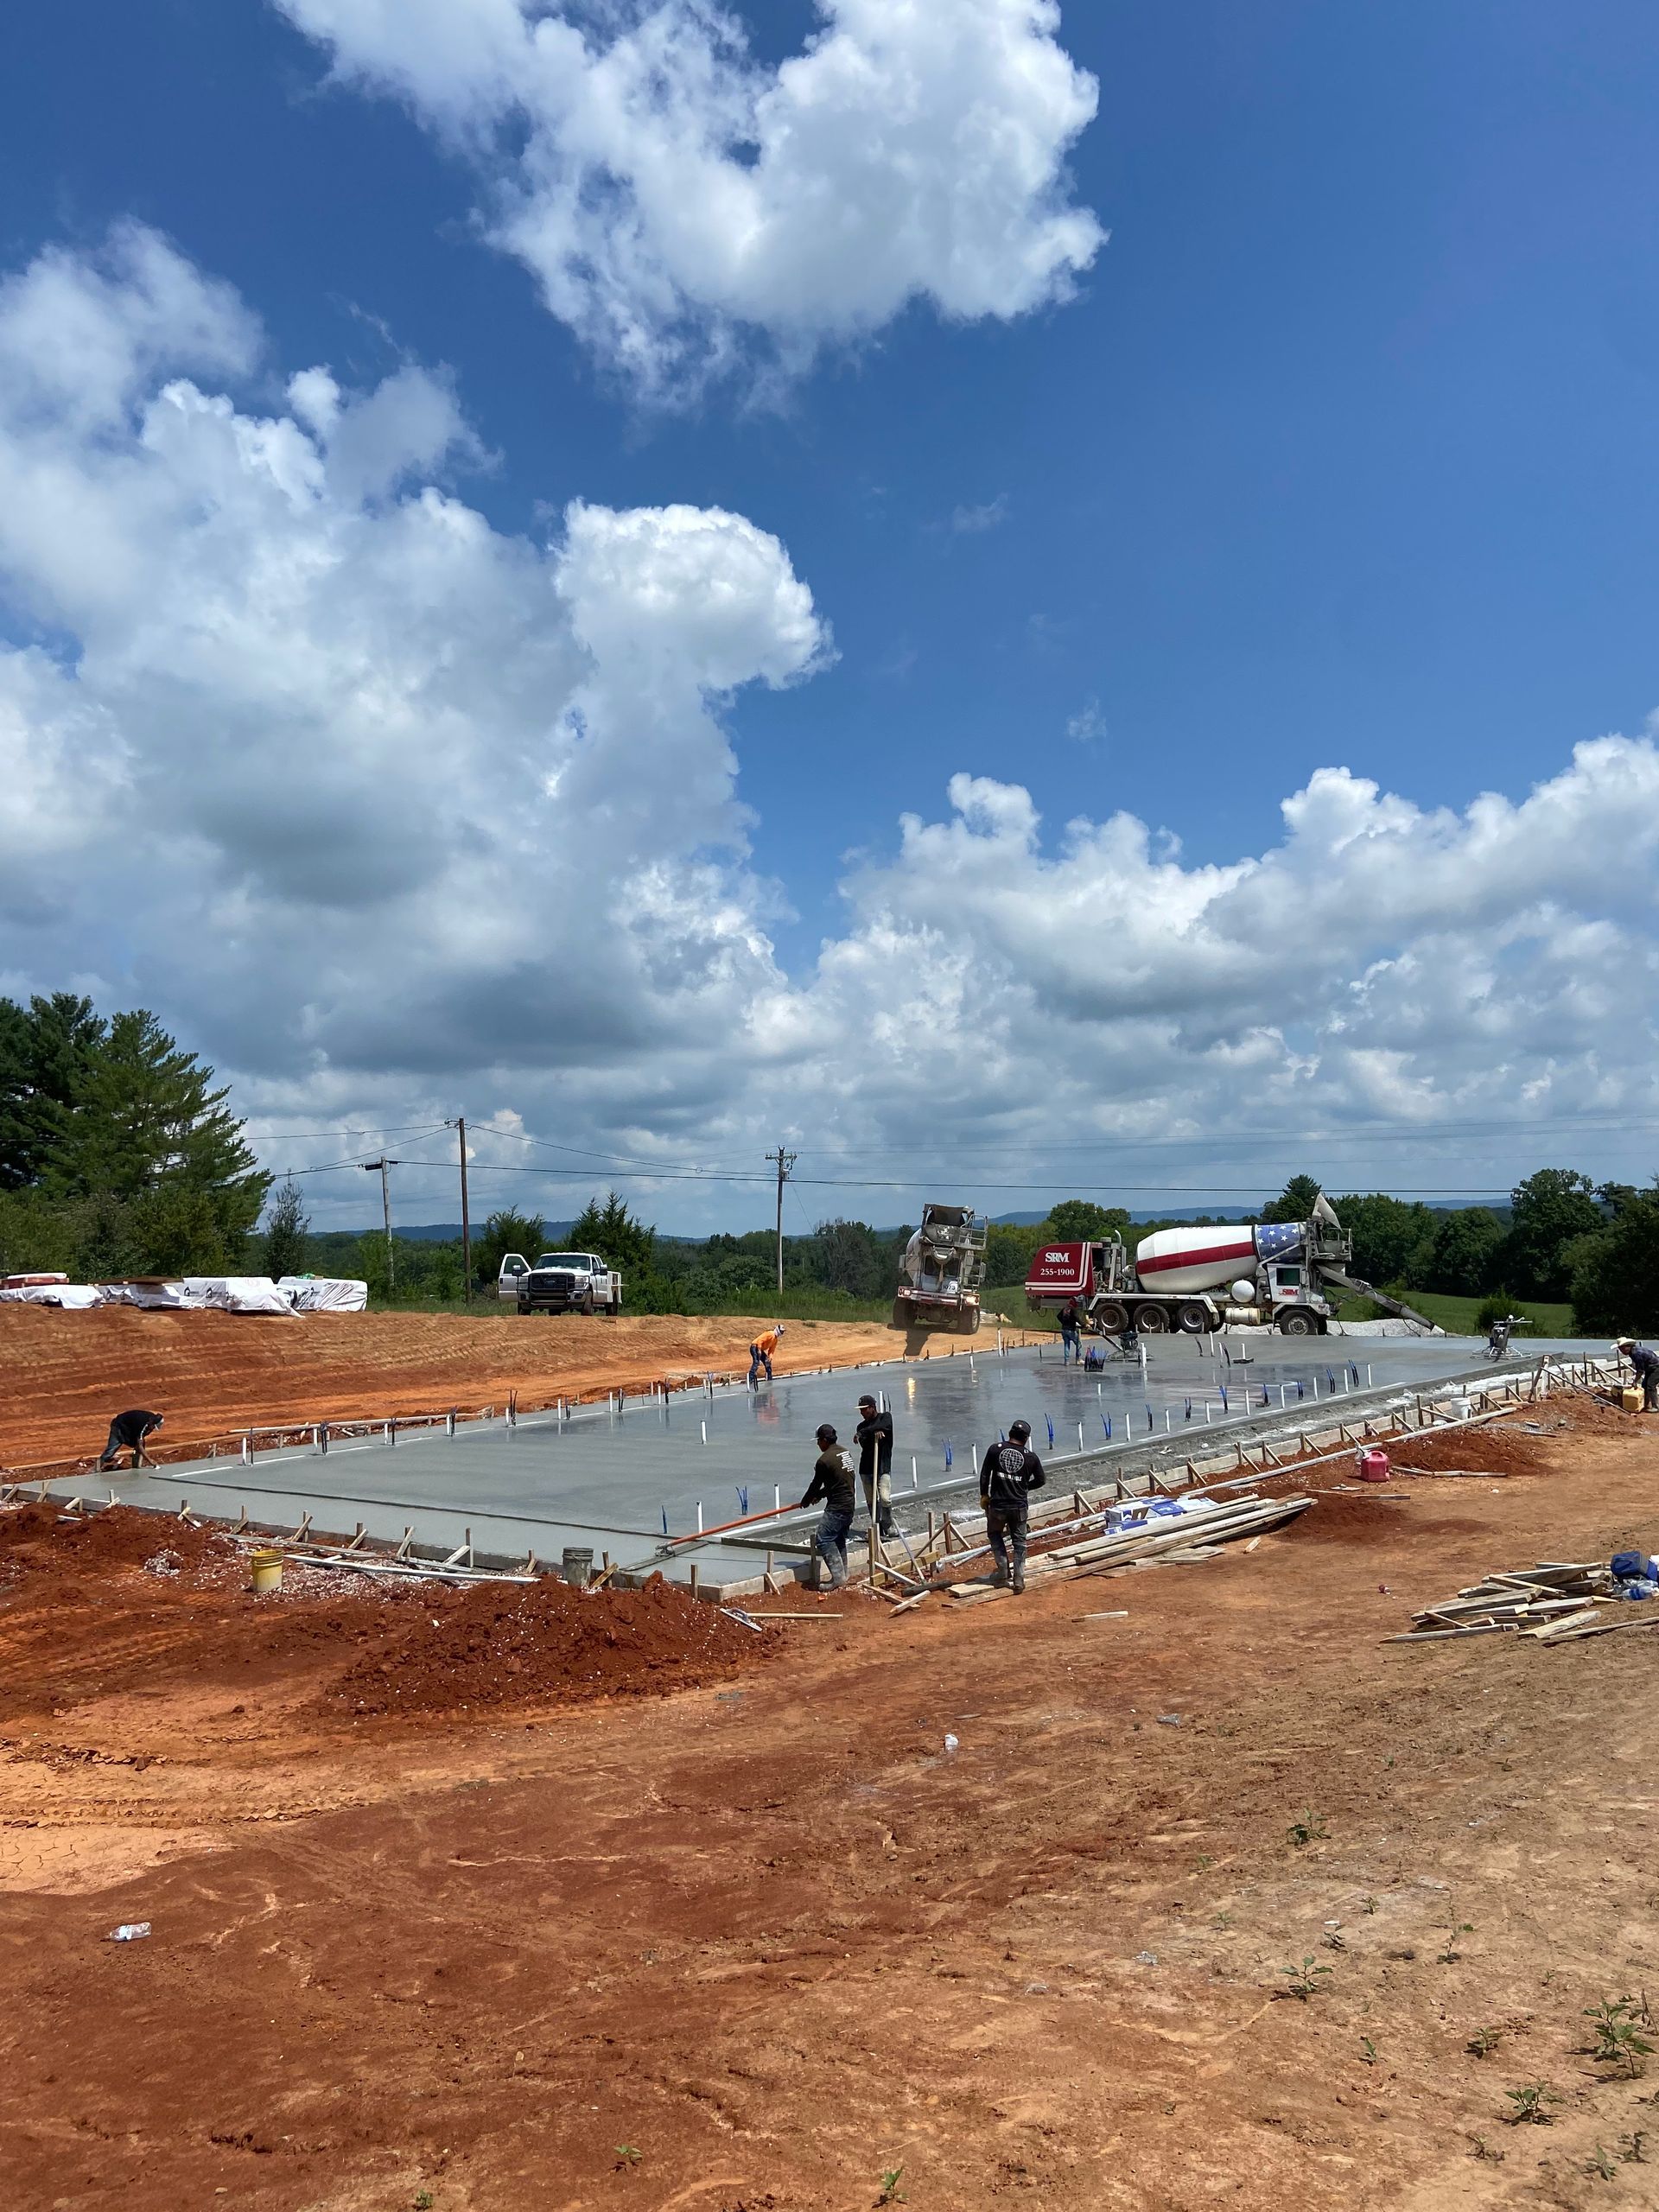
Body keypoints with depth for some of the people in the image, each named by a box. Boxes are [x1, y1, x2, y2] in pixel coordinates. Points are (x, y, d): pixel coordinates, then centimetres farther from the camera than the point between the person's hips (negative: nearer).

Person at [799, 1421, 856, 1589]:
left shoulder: (824, 1460, -16)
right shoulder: (844, 1453, 11)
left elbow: (815, 1485, -5)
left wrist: (805, 1501, 13)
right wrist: (819, 1495, 25)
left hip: (836, 1507, -10)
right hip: (849, 1505, 10)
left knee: (823, 1539, -8)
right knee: (839, 1540, 18)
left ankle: (838, 1576, -11)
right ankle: (842, 1576, 22)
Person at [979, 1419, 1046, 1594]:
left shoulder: (995, 1449, -5)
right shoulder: (1031, 1457, -3)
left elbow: (984, 1474, -2)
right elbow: (1041, 1480, 7)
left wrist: (984, 1495, 11)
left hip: (997, 1505, -1)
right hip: (1019, 1506, 1)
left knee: (995, 1535, 22)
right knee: (1019, 1542, 12)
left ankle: (1003, 1571, 13)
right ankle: (1019, 1581, 8)